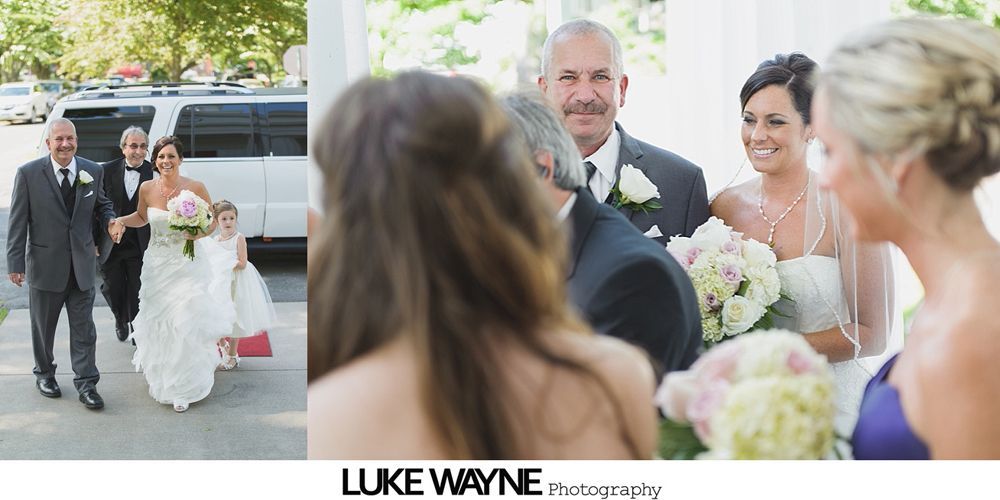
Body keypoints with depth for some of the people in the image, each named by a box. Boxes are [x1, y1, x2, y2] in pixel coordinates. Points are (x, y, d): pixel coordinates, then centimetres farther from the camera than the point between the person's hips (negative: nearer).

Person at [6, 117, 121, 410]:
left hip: (82, 264, 2)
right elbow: (17, 221, -7)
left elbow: (102, 205, 14)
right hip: (44, 263, -2)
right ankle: (44, 373, 36)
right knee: (43, 326, 16)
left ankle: (86, 383, 13)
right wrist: (15, 263, -9)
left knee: (83, 327, 5)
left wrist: (110, 222, -10)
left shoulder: (93, 172, -1)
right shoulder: (29, 174, -9)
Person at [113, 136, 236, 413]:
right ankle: (162, 378, 37)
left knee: (186, 325, -4)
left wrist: (200, 233, -21)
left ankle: (183, 389, 11)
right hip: (158, 266, 3)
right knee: (158, 325, 12)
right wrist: (120, 221, -3)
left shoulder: (196, 188, -12)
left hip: (189, 266, -3)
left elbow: (212, 221, 0)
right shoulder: (147, 189, -3)